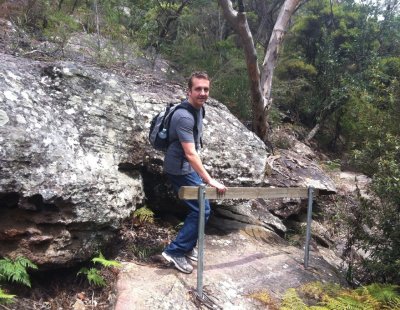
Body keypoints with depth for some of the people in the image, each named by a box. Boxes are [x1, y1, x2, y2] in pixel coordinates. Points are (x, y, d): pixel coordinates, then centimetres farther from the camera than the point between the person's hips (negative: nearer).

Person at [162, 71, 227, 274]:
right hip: (180, 169, -10)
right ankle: (175, 251, 0)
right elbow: (190, 153, -33)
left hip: (189, 167, 10)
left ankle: (187, 246, 29)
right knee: (202, 210, -9)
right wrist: (210, 181, -34)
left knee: (198, 208, 16)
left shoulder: (198, 108, 5)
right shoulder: (184, 116, -27)